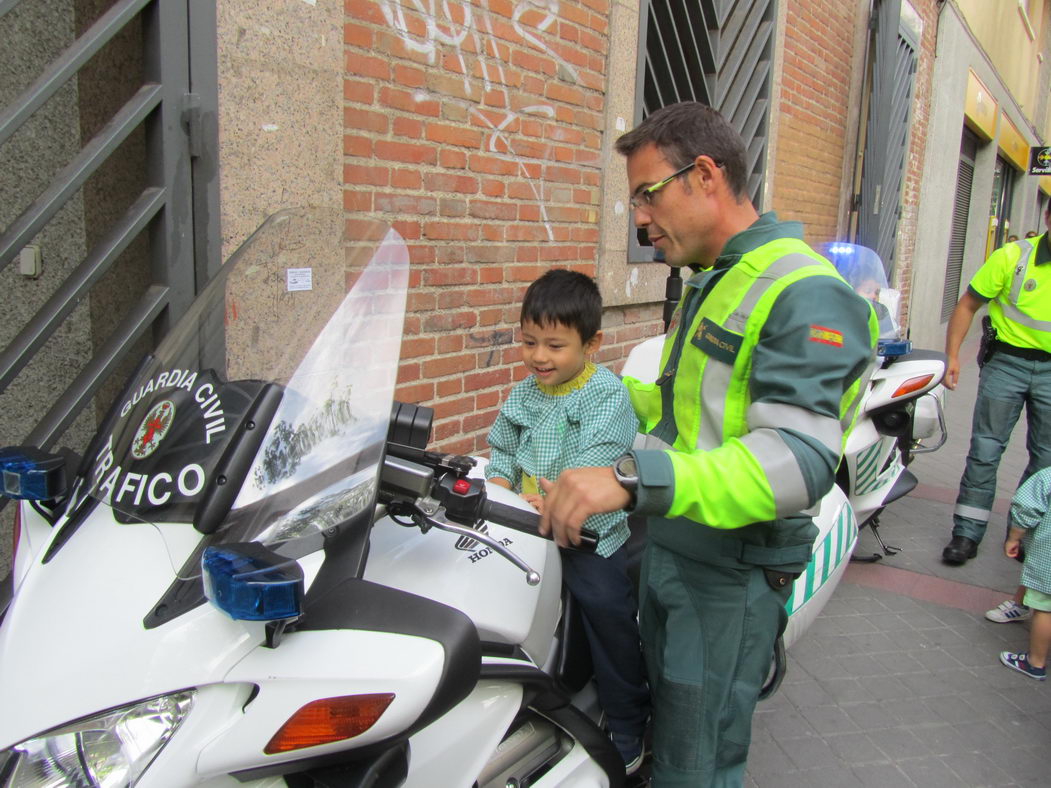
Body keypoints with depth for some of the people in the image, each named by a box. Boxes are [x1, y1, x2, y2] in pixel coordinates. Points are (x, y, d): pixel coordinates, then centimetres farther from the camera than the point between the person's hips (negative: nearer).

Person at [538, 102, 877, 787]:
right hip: (670, 545, 9)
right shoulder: (710, 282, 13)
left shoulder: (807, 293, -22)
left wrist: (635, 478, -45)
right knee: (666, 723, 25)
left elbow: (800, 458, -34)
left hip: (732, 574, -9)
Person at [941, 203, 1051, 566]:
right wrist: (952, 355, -10)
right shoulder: (1014, 256, -8)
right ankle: (967, 532, 9)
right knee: (985, 450, 1)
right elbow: (968, 305, -3)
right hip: (1007, 361, -2)